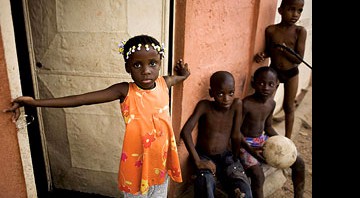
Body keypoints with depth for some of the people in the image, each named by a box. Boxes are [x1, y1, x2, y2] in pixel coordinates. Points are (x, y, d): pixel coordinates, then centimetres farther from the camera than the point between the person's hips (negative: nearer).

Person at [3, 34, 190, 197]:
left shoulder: (164, 83, -7)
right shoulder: (125, 91, -18)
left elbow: (182, 76, 17)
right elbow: (81, 99, -23)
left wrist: (183, 71, -4)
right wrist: (33, 102, -25)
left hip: (160, 160, 4)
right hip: (136, 163, -3)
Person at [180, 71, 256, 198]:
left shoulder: (237, 104, -11)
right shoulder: (204, 106, -17)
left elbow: (235, 136, -5)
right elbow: (185, 132, -24)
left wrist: (235, 160, 2)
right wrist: (197, 161, -25)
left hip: (226, 156, 2)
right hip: (204, 156, -2)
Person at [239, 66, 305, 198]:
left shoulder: (271, 103, 1)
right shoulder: (245, 104, -22)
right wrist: (251, 150, -28)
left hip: (263, 140, 8)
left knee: (299, 163, 5)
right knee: (258, 176, -31)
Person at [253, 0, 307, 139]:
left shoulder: (300, 31, -13)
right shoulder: (270, 30, -11)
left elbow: (299, 59, -16)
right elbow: (269, 51, 2)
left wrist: (283, 49, -25)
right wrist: (262, 55, -19)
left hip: (291, 74, -1)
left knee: (289, 107, 11)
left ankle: (287, 138, 26)